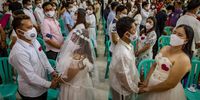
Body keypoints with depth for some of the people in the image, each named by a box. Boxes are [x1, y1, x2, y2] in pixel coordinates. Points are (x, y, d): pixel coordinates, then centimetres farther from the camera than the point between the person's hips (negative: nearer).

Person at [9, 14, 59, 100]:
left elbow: (43, 57, 7)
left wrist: (52, 71, -2)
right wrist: (49, 84, -17)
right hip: (31, 92, -7)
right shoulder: (18, 52, -30)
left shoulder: (34, 40, -5)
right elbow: (30, 77, -26)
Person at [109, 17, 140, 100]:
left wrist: (138, 80, 9)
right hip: (123, 90, -7)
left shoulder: (128, 45, -8)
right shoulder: (123, 53, -36)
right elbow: (125, 78, -26)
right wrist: (136, 89, -10)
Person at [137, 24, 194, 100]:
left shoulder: (183, 59, -22)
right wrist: (146, 82, -5)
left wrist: (149, 89, -14)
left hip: (167, 93, -6)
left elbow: (170, 84, -22)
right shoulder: (165, 48, -1)